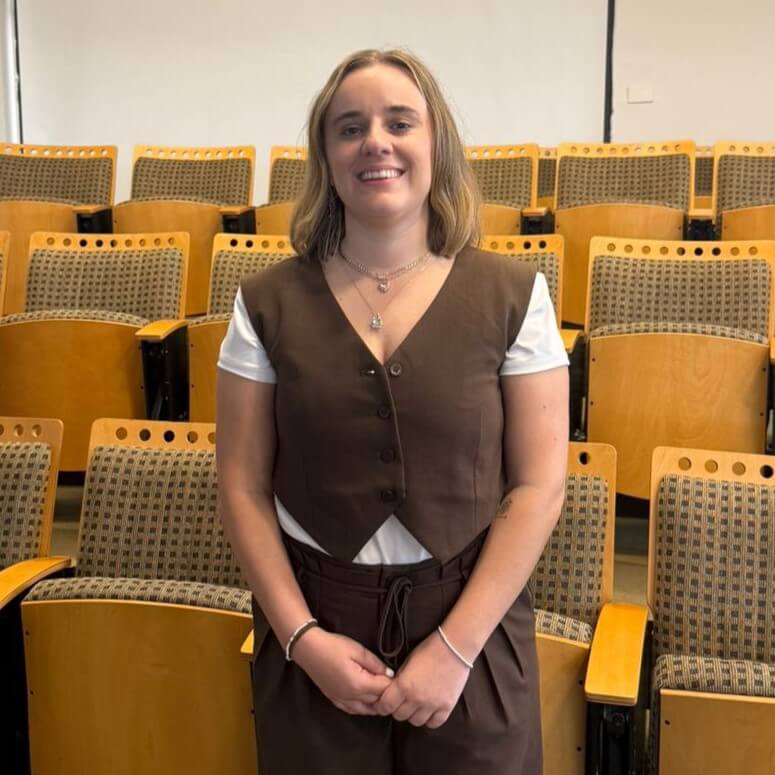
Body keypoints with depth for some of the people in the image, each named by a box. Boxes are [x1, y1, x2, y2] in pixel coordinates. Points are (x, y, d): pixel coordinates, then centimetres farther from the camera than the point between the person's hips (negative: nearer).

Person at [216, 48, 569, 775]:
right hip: (312, 627, 1)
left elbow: (539, 487, -7)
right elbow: (242, 490, -1)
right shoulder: (268, 301, -2)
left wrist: (454, 647, -12)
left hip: (470, 624, 0)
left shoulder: (512, 295, -5)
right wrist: (303, 637, -9)